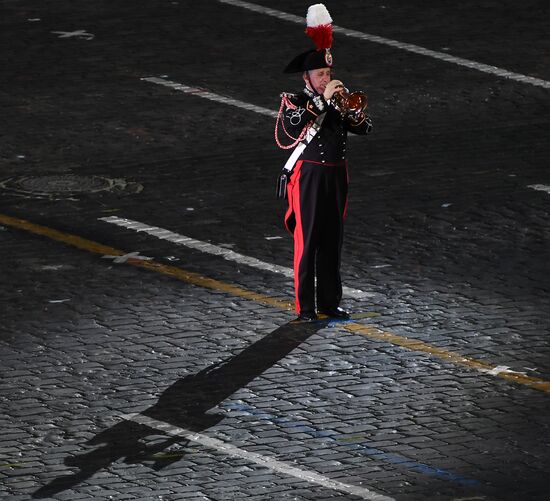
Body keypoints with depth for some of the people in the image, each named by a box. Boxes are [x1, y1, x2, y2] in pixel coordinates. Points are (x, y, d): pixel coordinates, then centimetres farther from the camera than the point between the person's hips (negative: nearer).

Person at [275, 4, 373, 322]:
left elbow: (365, 128, 6)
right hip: (309, 177, -5)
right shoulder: (294, 101, -3)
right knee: (307, 242, -4)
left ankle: (330, 302, 17)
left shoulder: (339, 102, 12)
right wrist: (323, 99, -24)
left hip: (336, 177, 5)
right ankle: (305, 306, -1)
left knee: (333, 242, 9)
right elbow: (294, 123, -25)